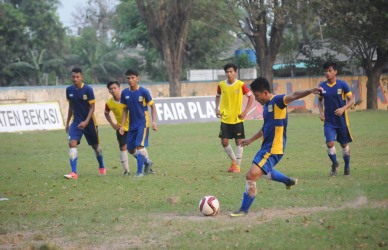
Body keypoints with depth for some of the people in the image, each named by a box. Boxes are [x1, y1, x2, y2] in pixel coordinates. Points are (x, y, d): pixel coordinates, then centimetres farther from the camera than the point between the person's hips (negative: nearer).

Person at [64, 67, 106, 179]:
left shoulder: (88, 89, -13)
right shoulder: (69, 90, -1)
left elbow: (92, 107, -12)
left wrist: (86, 122, -23)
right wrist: (67, 122, 14)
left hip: (89, 122, -3)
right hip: (76, 121, 3)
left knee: (95, 145, 12)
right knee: (72, 143, -18)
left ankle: (102, 167, 37)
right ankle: (74, 173, -21)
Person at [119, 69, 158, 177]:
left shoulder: (144, 91, -12)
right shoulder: (125, 93, 1)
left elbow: (152, 106, -5)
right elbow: (125, 110, 10)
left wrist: (154, 121, -13)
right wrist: (122, 125, 5)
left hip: (143, 123, -5)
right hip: (132, 124, 5)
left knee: (139, 145, -17)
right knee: (130, 149, 6)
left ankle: (140, 171, -10)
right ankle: (147, 162, 28)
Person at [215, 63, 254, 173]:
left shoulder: (241, 85, -10)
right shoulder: (221, 85, 0)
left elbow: (251, 97, -3)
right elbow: (218, 96, 18)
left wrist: (245, 111, -10)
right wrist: (217, 108, 6)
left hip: (237, 119, -3)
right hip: (225, 118, 3)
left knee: (238, 141, -1)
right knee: (224, 141, -1)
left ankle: (237, 166, 7)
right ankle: (234, 160, 22)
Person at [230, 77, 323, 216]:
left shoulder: (277, 101, -15)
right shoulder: (266, 106, 12)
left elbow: (293, 95, -34)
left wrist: (310, 91, -51)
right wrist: (251, 140, 35)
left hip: (273, 149, -10)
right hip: (266, 147, 10)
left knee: (251, 176, -16)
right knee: (265, 171, 34)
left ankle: (244, 210, -5)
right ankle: (289, 181, 54)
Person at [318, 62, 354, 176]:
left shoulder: (342, 85, -9)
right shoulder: (322, 86, -1)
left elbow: (351, 100, -4)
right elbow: (320, 100, 15)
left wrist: (343, 108, -21)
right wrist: (321, 112, -1)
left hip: (342, 120, -1)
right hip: (328, 121, 1)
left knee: (344, 144, 10)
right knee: (330, 143, -13)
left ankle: (347, 166, 31)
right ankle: (334, 164, 12)